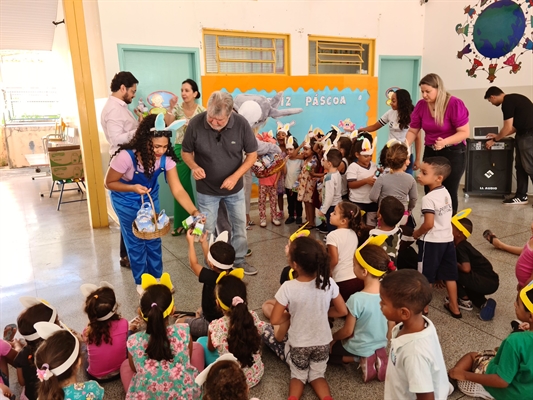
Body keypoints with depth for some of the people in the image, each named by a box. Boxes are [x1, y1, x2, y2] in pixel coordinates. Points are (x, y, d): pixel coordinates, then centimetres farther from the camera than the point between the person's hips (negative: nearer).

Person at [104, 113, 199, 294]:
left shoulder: (166, 158, -26)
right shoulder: (126, 156, -36)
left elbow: (177, 189, -25)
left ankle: (157, 278, 35)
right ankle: (141, 282, 31)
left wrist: (194, 211, -39)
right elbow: (109, 183, -20)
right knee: (136, 241, 9)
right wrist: (132, 188, -38)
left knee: (154, 239, 14)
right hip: (126, 202, -3)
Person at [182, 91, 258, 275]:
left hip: (234, 187, 1)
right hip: (206, 189, -1)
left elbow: (252, 154, -9)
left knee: (239, 225, 15)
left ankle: (239, 260, 37)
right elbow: (186, 152, -6)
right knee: (207, 230, 11)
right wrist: (194, 166, -28)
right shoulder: (195, 124, -21)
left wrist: (235, 176, -21)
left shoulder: (241, 124, -20)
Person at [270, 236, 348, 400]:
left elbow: (275, 320, -18)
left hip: (298, 343, -2)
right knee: (317, 375, 25)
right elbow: (343, 311, -6)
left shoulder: (288, 288, -26)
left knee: (298, 376, 23)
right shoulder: (328, 283, -19)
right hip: (322, 342, 2)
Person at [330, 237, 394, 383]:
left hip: (359, 348, -6)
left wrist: (333, 337, 1)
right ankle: (377, 356, 10)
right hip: (381, 344, 6)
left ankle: (360, 359, -1)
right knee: (339, 340, 32)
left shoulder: (356, 299, -32)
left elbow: (347, 331, -20)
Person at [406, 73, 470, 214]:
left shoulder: (454, 104, -17)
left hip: (453, 153, -4)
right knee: (429, 192, 8)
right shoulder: (421, 105, -3)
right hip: (430, 152, 5)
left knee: (448, 192, 3)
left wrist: (445, 142, -34)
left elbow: (464, 132, -18)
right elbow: (413, 131, 1)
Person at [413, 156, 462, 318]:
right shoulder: (446, 192, 4)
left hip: (432, 241, -8)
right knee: (449, 275, 16)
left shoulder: (429, 198, -22)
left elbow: (428, 224, -26)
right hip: (447, 239, 8)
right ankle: (454, 307, 28)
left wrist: (416, 234, -8)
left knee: (426, 277, 7)